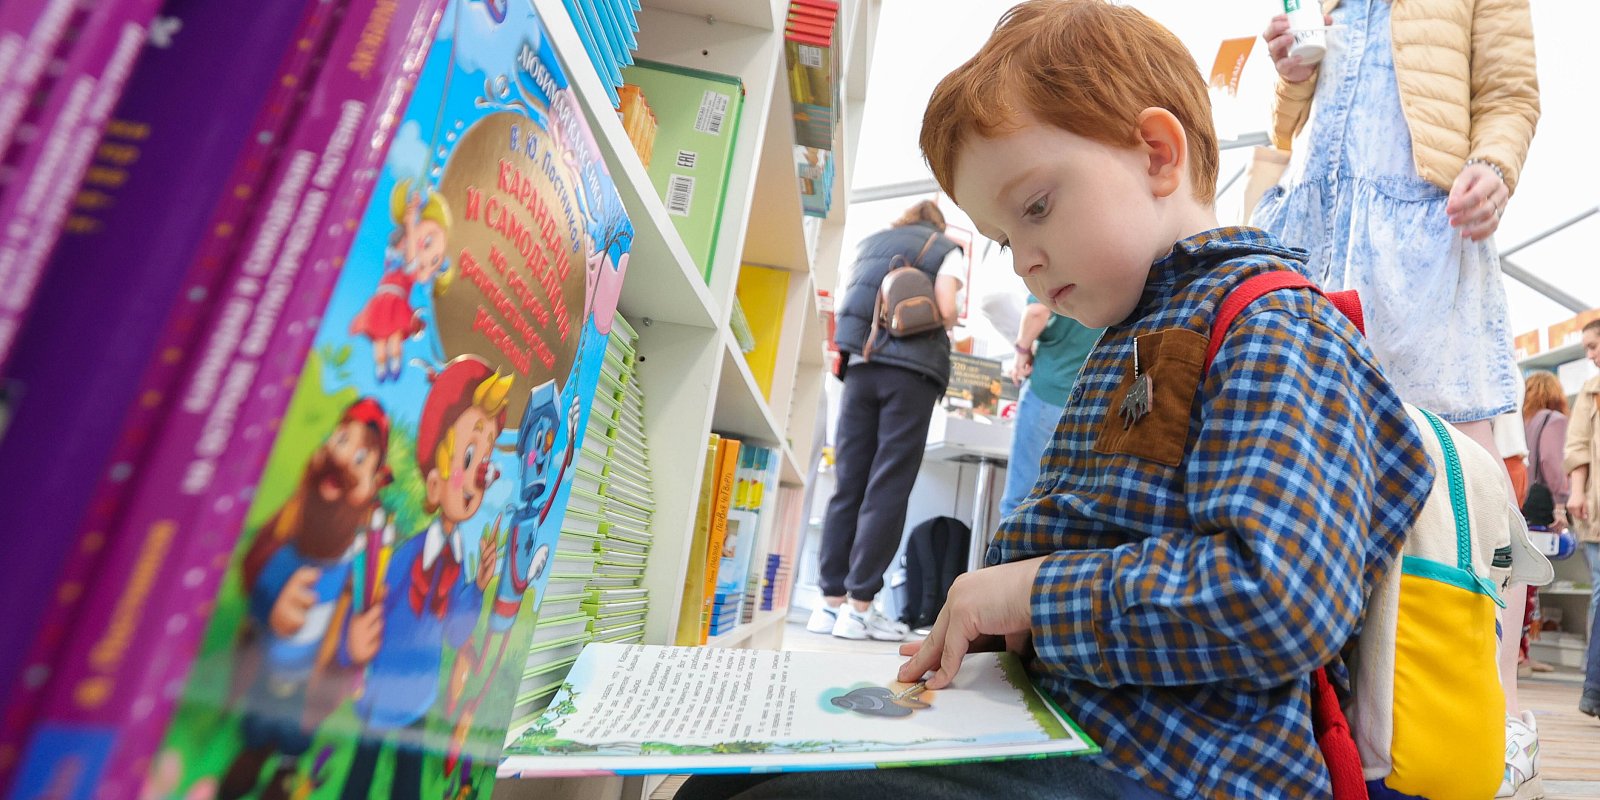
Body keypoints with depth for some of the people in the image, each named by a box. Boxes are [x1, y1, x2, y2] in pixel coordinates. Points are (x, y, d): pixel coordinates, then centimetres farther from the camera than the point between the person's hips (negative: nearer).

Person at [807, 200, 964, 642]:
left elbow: (842, 305, 15)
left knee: (848, 484, 2)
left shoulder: (868, 244, 23)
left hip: (861, 365, 4)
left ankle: (831, 600, 2)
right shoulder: (946, 250, 12)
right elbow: (945, 311, -4)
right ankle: (859, 607, -6)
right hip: (912, 371, -3)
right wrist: (948, 323, 17)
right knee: (888, 488, -5)